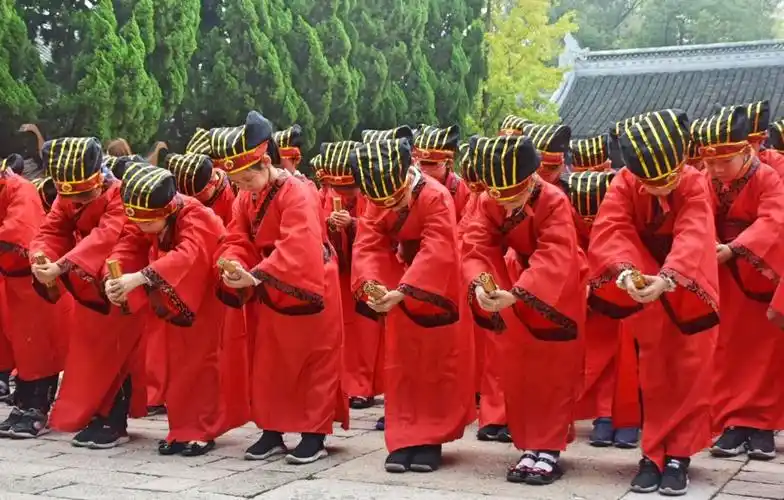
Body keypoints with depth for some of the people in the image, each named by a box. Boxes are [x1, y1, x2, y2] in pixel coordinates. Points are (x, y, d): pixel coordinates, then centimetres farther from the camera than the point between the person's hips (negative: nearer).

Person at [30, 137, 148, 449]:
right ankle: (98, 415, 24)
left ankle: (115, 423, 1)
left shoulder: (120, 195, -25)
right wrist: (41, 259, -33)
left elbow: (105, 236, -39)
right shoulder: (65, 199, -2)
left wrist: (61, 266, -49)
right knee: (91, 354, 13)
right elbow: (51, 231, -9)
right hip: (88, 287, 7)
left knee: (120, 353, -6)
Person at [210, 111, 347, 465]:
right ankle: (272, 432, 22)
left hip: (305, 288, -8)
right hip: (268, 291, 8)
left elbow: (294, 248, -34)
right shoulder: (245, 198, 2)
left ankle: (315, 436, 10)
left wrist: (256, 276, -40)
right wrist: (234, 266, -24)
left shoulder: (296, 192, -23)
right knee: (267, 363, 11)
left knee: (315, 361, 3)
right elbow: (237, 241, -1)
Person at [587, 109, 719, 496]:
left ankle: (678, 455, 7)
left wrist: (667, 279, -55)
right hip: (644, 284, 1)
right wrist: (625, 271, -53)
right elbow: (608, 231, -32)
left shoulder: (694, 183, -23)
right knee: (652, 372, 3)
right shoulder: (623, 183, -20)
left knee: (688, 371, 0)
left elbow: (692, 238, -37)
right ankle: (653, 454, 10)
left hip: (688, 288, -1)